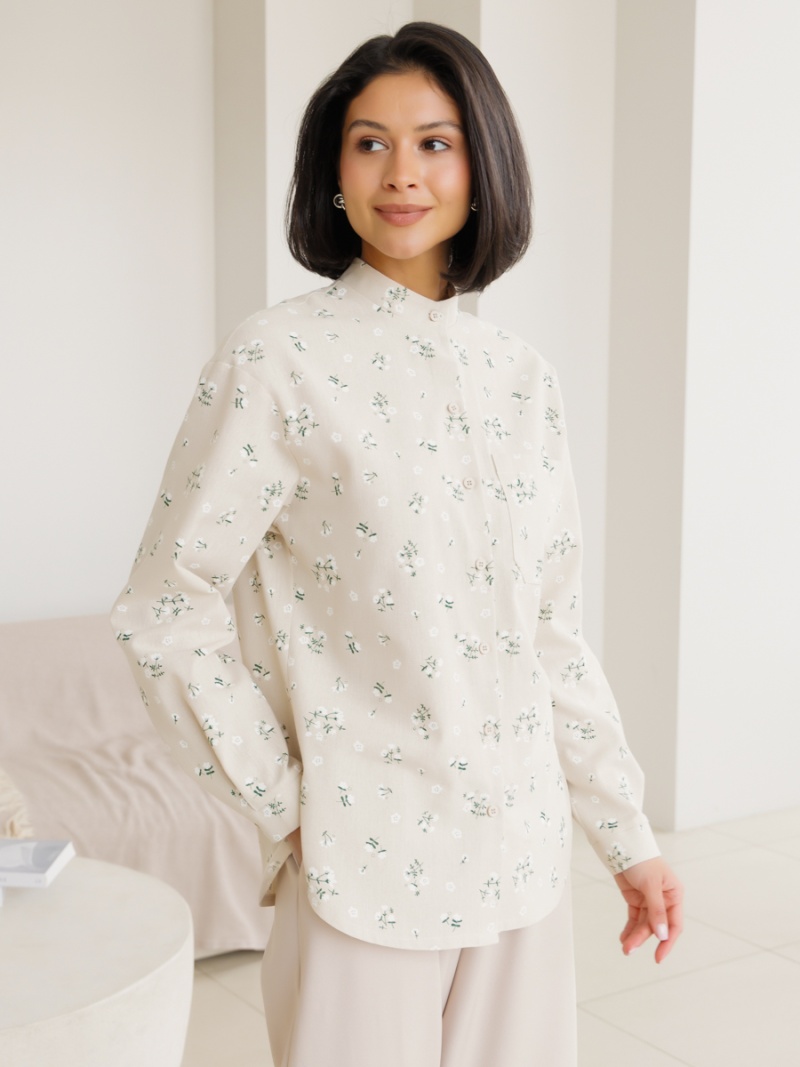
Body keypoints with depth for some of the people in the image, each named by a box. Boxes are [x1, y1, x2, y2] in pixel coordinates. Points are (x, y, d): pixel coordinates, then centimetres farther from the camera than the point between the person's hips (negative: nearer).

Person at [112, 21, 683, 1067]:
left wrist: (627, 834, 11)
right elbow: (165, 609, -9)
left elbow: (554, 628, 10)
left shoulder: (521, 376, 6)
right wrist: (284, 805, -7)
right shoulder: (278, 360, -10)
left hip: (523, 852, 5)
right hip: (367, 855, -5)